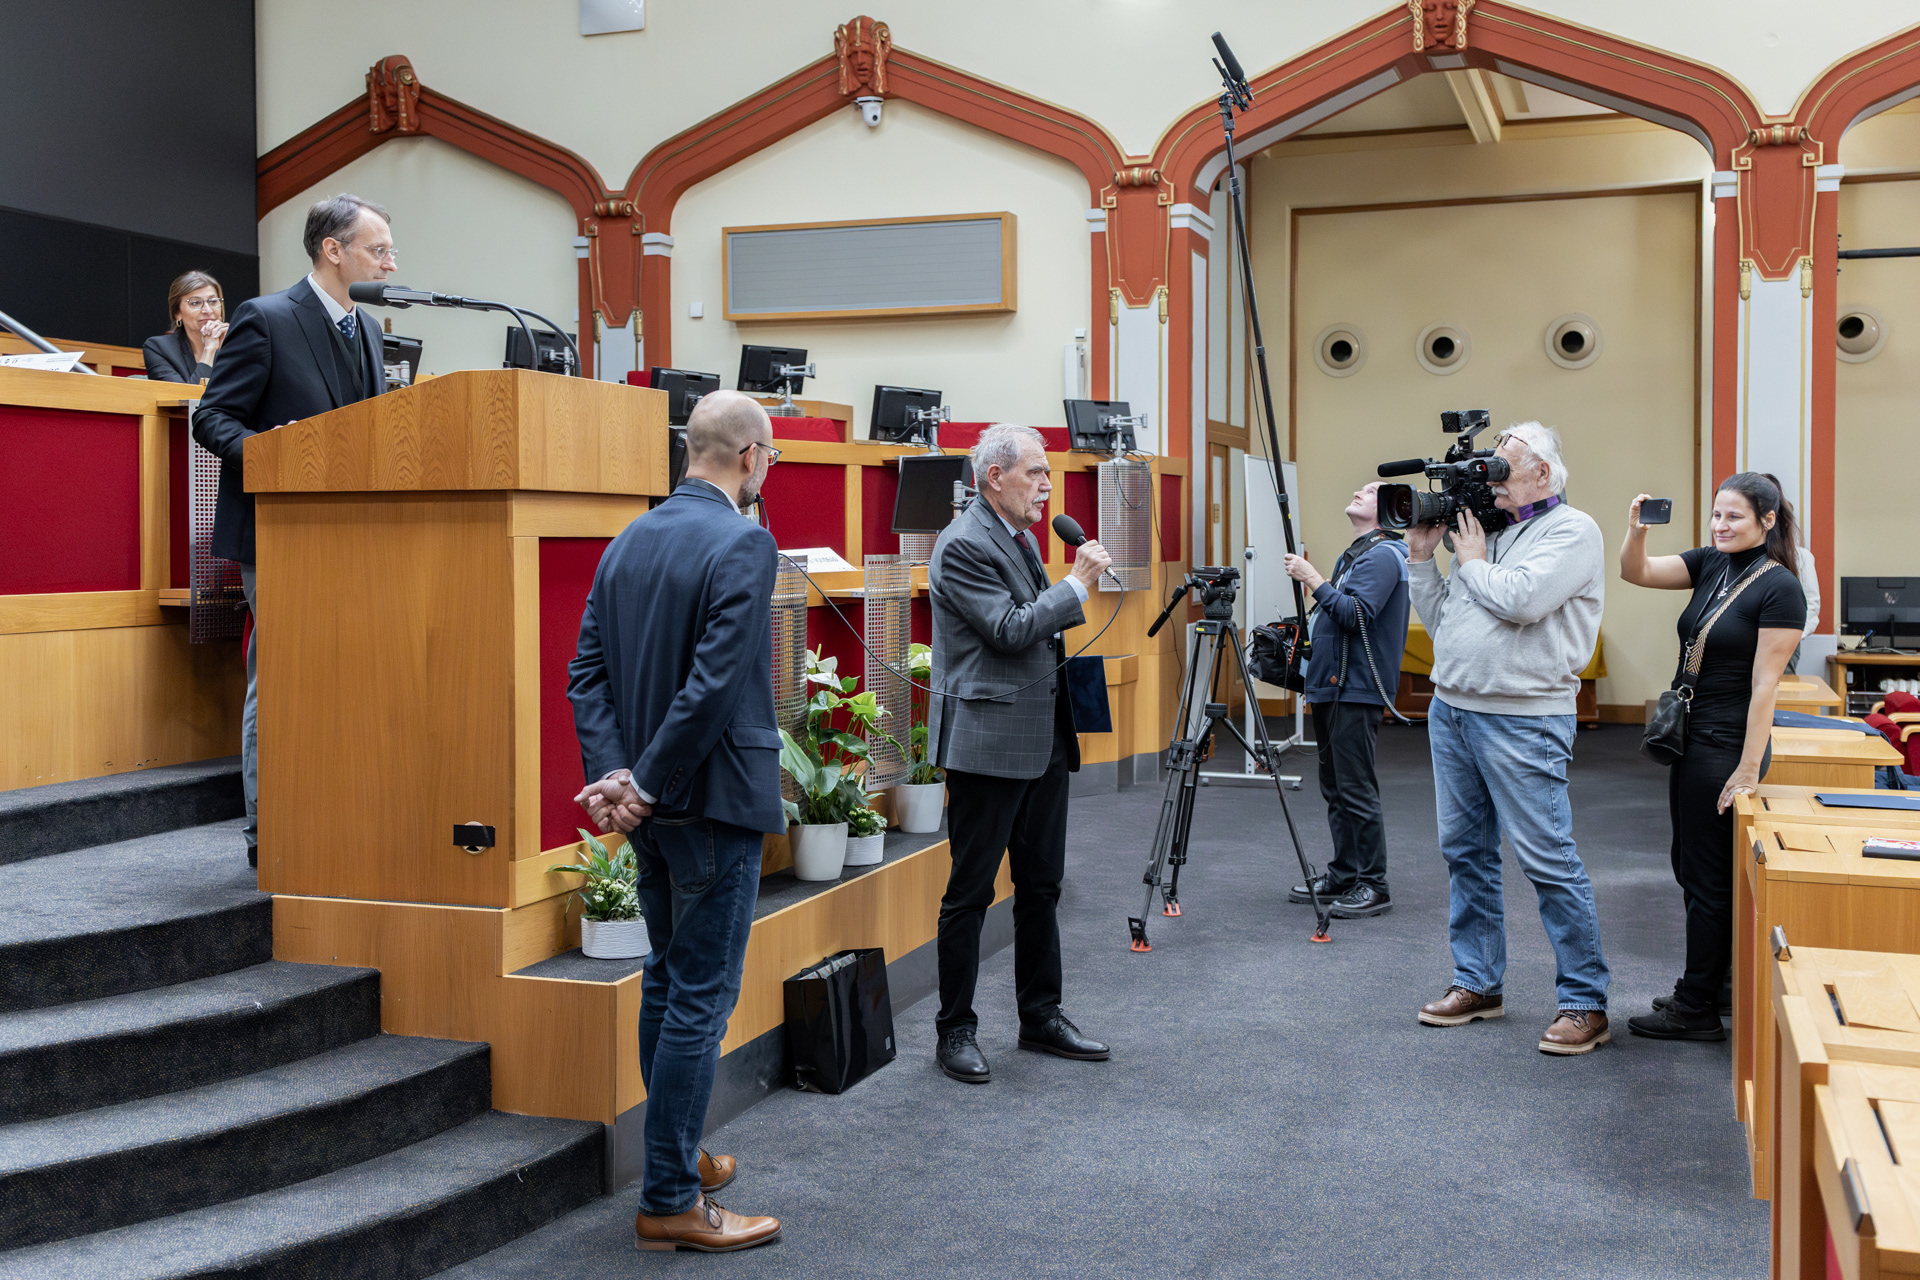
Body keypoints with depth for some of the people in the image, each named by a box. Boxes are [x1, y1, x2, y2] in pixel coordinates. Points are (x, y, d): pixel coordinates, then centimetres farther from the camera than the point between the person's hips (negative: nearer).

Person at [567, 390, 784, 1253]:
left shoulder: (628, 541, 8)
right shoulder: (743, 545, -16)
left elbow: (588, 669, 4)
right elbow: (715, 684, -24)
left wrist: (612, 771, -5)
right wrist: (646, 784, -16)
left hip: (656, 803, 9)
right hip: (713, 801, -8)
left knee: (666, 980, 19)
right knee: (701, 998, -1)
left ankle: (675, 1155, 33)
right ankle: (670, 1201, 7)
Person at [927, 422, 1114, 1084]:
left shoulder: (1020, 537, 15)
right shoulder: (963, 544, -15)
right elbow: (1011, 631, -21)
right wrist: (1078, 583, -14)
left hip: (1043, 742, 9)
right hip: (988, 743, -9)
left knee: (1041, 886, 15)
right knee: (970, 893, 1)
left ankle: (1041, 1015, 26)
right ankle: (956, 1031, 11)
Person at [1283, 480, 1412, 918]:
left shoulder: (1382, 556, -11)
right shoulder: (1354, 554, 21)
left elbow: (1358, 615, -23)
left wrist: (1315, 581, -20)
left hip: (1356, 691, -10)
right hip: (1333, 688, 10)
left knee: (1356, 791, -8)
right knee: (1335, 789, 13)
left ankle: (1373, 886, -3)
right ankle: (1342, 874, 21)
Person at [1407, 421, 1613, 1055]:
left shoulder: (1572, 530, -5)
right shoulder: (1485, 529, 17)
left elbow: (1520, 599, -21)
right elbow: (1439, 621, 17)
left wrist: (1472, 562, -5)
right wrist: (1422, 556, 9)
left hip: (1521, 721, -8)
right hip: (1451, 710, 8)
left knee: (1548, 860, -6)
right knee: (1465, 850, 12)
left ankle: (1584, 1003, 2)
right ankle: (1477, 983, 23)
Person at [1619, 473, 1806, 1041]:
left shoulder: (1779, 589, -15)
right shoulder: (1710, 564, 7)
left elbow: (1764, 684, -18)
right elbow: (1636, 572, 2)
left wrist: (1748, 770, -19)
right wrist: (1637, 527, -19)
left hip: (1728, 746, -8)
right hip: (1691, 739, 8)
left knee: (1708, 877, 0)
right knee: (1691, 867, 16)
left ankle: (1697, 1010, 10)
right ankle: (1713, 987, 29)